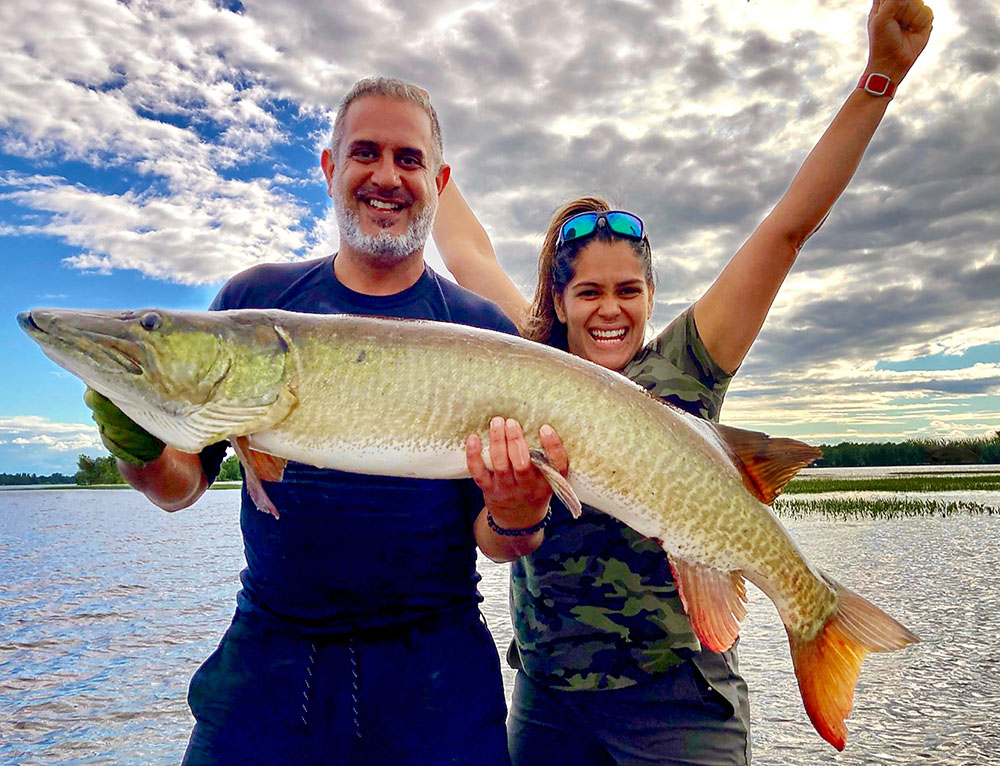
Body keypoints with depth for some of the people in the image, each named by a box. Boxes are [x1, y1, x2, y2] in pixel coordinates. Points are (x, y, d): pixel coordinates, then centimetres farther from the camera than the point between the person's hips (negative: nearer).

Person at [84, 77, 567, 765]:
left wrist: (517, 521, -26)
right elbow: (184, 485, 5)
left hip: (432, 672, -1)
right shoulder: (256, 299, 2)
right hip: (265, 659, 2)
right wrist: (140, 450, -16)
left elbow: (491, 540, -5)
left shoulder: (485, 332, -4)